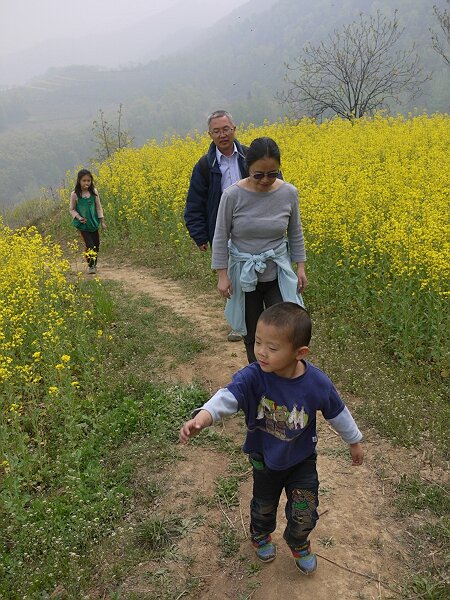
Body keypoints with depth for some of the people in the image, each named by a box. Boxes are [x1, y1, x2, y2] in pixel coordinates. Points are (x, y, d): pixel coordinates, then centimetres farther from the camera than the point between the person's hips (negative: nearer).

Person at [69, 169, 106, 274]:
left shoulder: (94, 192, -5)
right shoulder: (75, 194, -12)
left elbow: (98, 207, 3)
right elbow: (72, 209, -2)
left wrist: (102, 222, 3)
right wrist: (78, 217, -19)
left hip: (94, 223, 4)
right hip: (83, 224, -4)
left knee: (96, 245, 11)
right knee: (90, 246, -9)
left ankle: (94, 264, 30)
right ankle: (90, 266, 9)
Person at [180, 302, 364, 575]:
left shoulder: (317, 383, -27)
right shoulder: (252, 376, -31)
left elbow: (338, 413, -10)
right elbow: (227, 396, -44)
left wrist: (355, 442, 6)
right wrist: (202, 418, -65)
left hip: (302, 460, 0)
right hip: (264, 458, 1)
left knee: (304, 513, 13)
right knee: (264, 506, 25)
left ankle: (299, 544, 49)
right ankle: (261, 536, 60)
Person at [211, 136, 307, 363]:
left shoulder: (289, 193, -8)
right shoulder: (232, 195, -15)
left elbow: (295, 233, 5)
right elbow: (221, 237, -7)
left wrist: (301, 267, 3)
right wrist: (222, 275, -9)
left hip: (278, 273, 1)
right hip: (244, 275, -1)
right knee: (252, 333, 12)